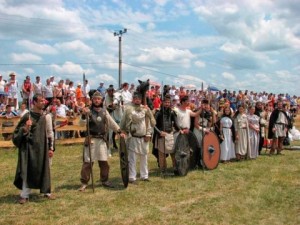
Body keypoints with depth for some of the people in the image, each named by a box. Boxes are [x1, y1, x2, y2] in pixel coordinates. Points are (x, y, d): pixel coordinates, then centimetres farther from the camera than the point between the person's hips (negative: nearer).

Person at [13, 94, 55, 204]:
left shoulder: (47, 116, 3)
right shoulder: (27, 116, -5)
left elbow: (50, 133, 6)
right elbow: (18, 132, -1)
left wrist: (51, 148, 2)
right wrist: (25, 128, -23)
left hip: (43, 147, 3)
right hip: (30, 147, -3)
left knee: (45, 169, 9)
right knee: (28, 170, -3)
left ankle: (46, 192, 21)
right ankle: (25, 195, 5)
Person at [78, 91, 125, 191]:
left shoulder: (104, 111, 9)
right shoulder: (88, 110, -4)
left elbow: (111, 122, 14)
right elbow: (82, 123, -15)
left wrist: (119, 131, 6)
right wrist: (83, 115, -34)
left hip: (102, 139, 4)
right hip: (91, 139, -4)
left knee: (104, 162, 11)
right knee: (88, 162, -2)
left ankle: (104, 180, 26)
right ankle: (84, 183, 7)